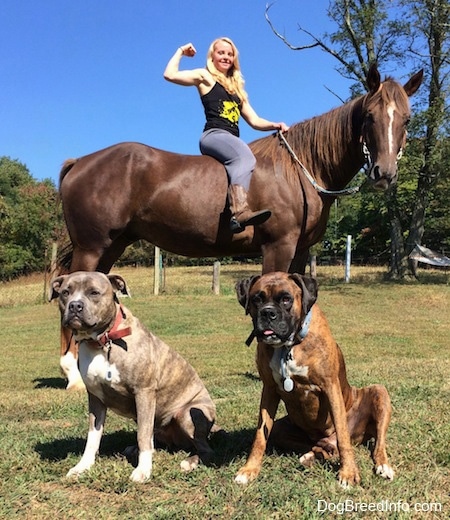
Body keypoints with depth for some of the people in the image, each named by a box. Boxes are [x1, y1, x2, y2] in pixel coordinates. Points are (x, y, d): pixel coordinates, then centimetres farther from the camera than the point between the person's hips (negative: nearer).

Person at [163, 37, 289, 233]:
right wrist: (181, 51, 12)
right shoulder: (205, 77, 12)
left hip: (232, 140, 9)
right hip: (213, 135, -9)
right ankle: (240, 212, -56)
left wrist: (276, 125, 7)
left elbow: (254, 121, 24)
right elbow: (170, 75, -4)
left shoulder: (237, 88, 31)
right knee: (244, 156, -36)